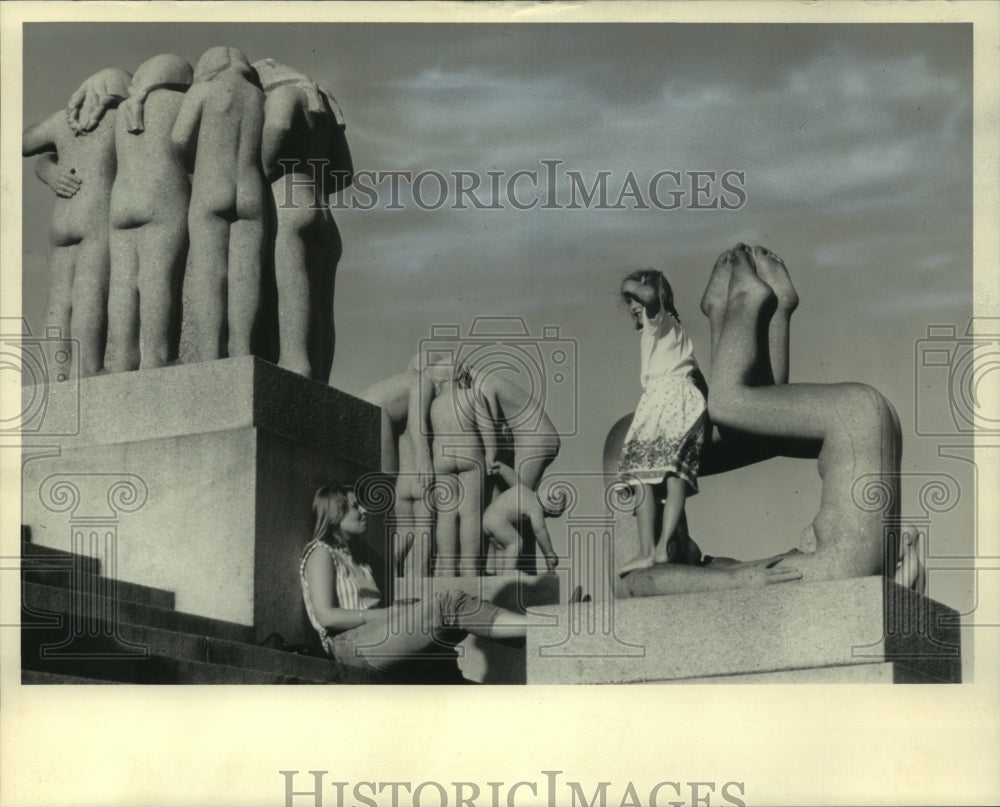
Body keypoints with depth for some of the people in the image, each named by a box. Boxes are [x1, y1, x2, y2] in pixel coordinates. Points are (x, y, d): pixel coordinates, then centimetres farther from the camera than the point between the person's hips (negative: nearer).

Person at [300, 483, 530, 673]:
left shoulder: (350, 554, 27)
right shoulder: (321, 553, 0)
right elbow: (326, 616, -13)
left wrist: (402, 612, 0)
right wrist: (387, 614, -14)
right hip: (349, 644, -9)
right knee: (446, 605, -23)